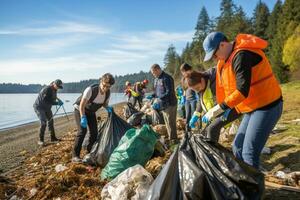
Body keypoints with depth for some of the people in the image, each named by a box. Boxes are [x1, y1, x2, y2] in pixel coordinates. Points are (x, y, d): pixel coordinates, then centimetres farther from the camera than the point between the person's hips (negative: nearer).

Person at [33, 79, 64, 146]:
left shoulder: (54, 90, -1)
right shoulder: (47, 89, -27)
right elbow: (46, 101, -31)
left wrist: (58, 100, -10)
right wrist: (57, 103, -31)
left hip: (47, 108, 9)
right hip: (39, 107, -9)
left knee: (51, 121, 11)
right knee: (43, 122, -19)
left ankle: (53, 138, 22)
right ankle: (41, 140, -11)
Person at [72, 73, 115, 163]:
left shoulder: (108, 92, -16)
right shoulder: (90, 90, -34)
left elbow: (105, 103, 1)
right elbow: (82, 105, -29)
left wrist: (108, 108, -21)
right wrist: (83, 117, -38)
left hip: (91, 112, 6)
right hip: (80, 109, -6)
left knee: (94, 132, 2)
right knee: (82, 130, -20)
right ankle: (75, 156, -13)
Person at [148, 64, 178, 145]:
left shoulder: (166, 78, -17)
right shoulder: (156, 79, 12)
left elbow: (169, 92, -23)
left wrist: (159, 99, -28)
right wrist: (152, 96, 1)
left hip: (170, 104, -9)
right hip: (163, 104, 9)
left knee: (171, 122, -2)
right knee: (167, 122, 16)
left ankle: (173, 140, 9)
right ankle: (171, 137, 28)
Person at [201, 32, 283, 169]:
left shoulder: (241, 56, -21)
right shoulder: (228, 58, 9)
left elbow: (242, 91, -26)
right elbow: (225, 86, 13)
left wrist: (220, 108, -24)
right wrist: (226, 107, 6)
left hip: (266, 106, -10)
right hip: (252, 108, 10)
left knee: (249, 153, -10)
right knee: (237, 148, 11)